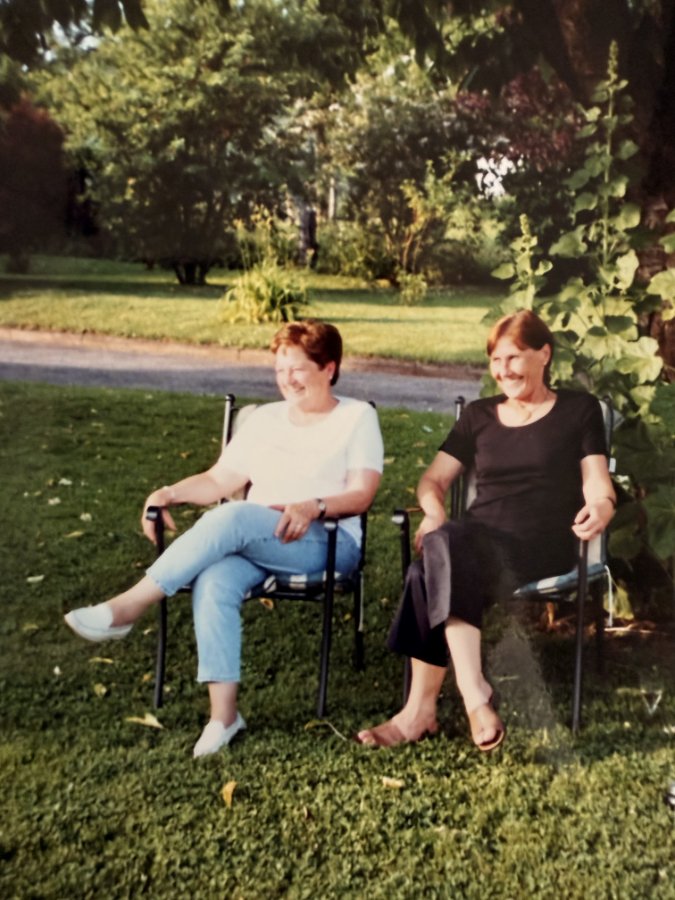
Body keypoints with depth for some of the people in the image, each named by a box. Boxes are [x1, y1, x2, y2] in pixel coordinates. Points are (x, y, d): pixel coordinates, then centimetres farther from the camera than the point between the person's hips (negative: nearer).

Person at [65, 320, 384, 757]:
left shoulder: (358, 416, 7)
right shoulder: (265, 418, 21)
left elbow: (361, 494, -4)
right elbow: (219, 481, 16)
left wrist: (313, 507, -23)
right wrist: (171, 493, -2)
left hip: (327, 542, -4)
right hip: (251, 541, 5)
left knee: (232, 517, -33)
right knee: (214, 582, -31)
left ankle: (129, 606, -26)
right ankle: (223, 713, -29)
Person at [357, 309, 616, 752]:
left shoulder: (579, 409, 13)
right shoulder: (479, 415, 22)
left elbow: (596, 482, 4)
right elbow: (434, 479, 17)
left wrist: (602, 506, -22)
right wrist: (434, 511, -7)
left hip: (542, 548, -4)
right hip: (475, 546, 4)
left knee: (437, 557, -34)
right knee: (439, 551, -35)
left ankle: (422, 707, -35)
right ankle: (475, 695, -37)